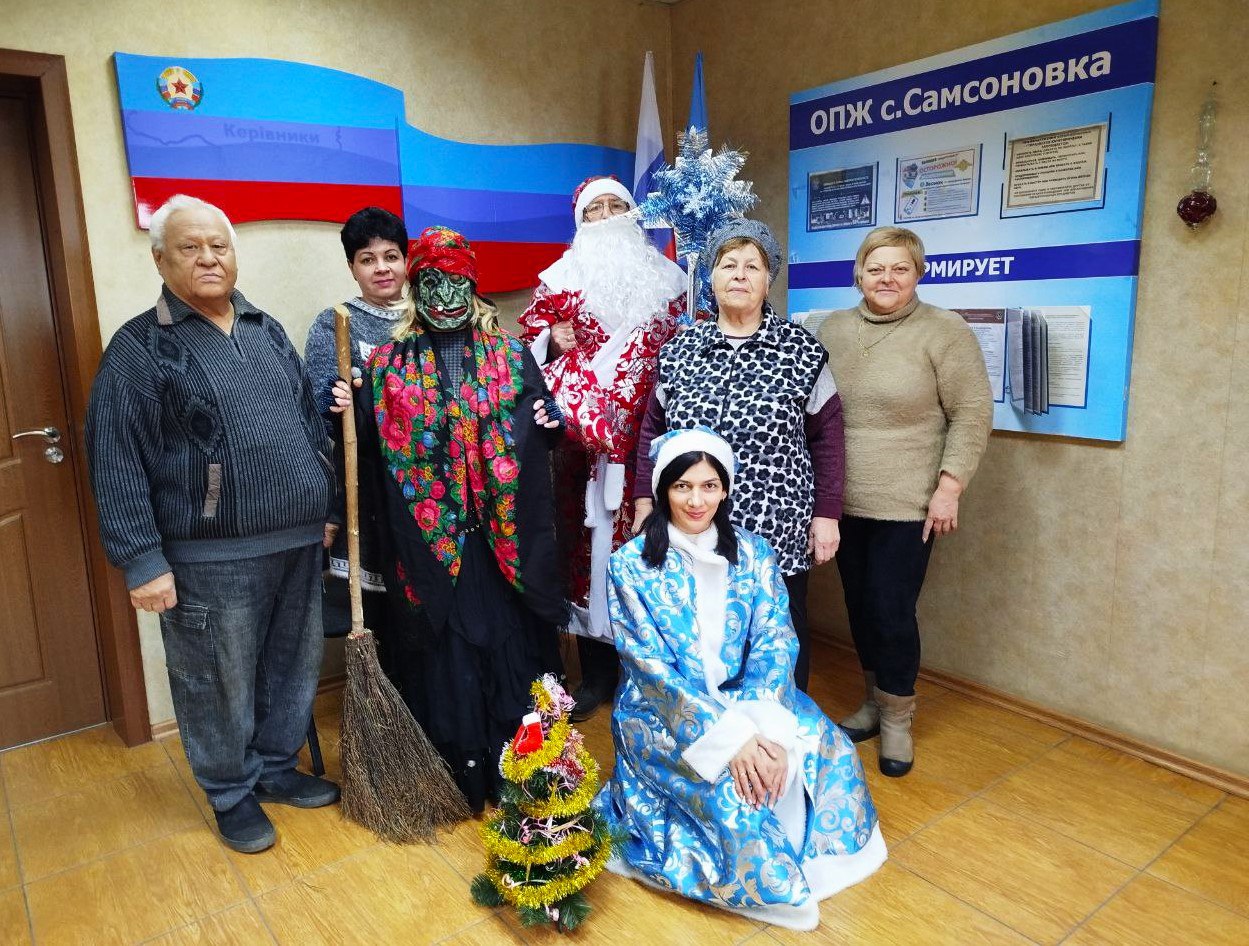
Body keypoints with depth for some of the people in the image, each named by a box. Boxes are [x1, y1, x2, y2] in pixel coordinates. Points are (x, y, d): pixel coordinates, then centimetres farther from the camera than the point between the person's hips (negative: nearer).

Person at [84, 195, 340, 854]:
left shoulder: (266, 331, 12)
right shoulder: (140, 347, -6)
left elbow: (308, 422, 17)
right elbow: (116, 459, -11)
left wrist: (327, 507, 15)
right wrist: (142, 559, -16)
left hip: (296, 544, 6)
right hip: (210, 560, -5)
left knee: (295, 668, 17)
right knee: (220, 686, 8)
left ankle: (276, 769, 38)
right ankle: (232, 796, 30)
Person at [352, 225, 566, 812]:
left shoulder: (508, 354, 5)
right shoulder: (390, 364, 4)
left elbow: (536, 431, 6)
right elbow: (370, 450, 0)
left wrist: (549, 421, -15)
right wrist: (348, 409, -17)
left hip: (500, 535, 1)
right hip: (427, 537, 0)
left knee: (506, 636, 8)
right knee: (441, 647, 7)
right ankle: (455, 767, 24)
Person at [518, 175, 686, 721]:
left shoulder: (664, 277, 13)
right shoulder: (562, 278, 12)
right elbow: (530, 333, 12)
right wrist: (552, 339, -9)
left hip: (650, 438, 0)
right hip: (584, 438, 0)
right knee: (588, 540, 2)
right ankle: (596, 673, 15)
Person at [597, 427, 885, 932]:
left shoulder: (752, 554, -1)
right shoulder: (631, 564, -12)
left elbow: (775, 643, -7)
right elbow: (653, 668, -17)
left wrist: (761, 725, -25)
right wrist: (731, 736, -26)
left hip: (745, 699, 4)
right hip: (663, 713, -4)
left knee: (831, 751, -15)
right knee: (727, 788, -28)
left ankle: (810, 858, 12)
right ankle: (774, 881, 2)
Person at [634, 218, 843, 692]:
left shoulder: (802, 350, -2)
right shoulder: (679, 349, 6)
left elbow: (827, 436, 0)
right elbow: (652, 428, 10)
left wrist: (827, 514, -3)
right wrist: (645, 502, 7)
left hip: (776, 531, -2)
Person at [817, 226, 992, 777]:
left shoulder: (944, 332, -6)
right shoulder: (832, 329, 7)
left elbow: (972, 415, -7)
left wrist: (949, 486, -13)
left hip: (906, 504, -4)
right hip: (843, 501, 5)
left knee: (893, 612, -1)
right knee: (860, 606, 13)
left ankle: (897, 719, 20)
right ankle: (874, 702, 33)